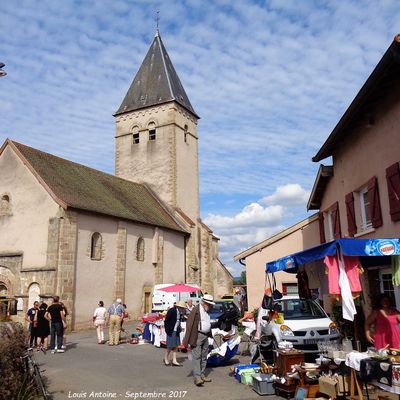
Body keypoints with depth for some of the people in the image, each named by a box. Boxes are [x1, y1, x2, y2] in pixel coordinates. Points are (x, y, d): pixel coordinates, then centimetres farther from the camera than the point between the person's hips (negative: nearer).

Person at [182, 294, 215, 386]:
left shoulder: (207, 311, 13)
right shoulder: (196, 310, -14)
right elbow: (189, 324, -17)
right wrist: (186, 340, -20)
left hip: (205, 336, 9)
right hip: (197, 336, -9)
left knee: (204, 357, 13)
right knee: (196, 357, -9)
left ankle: (202, 375, 22)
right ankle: (197, 377, -8)